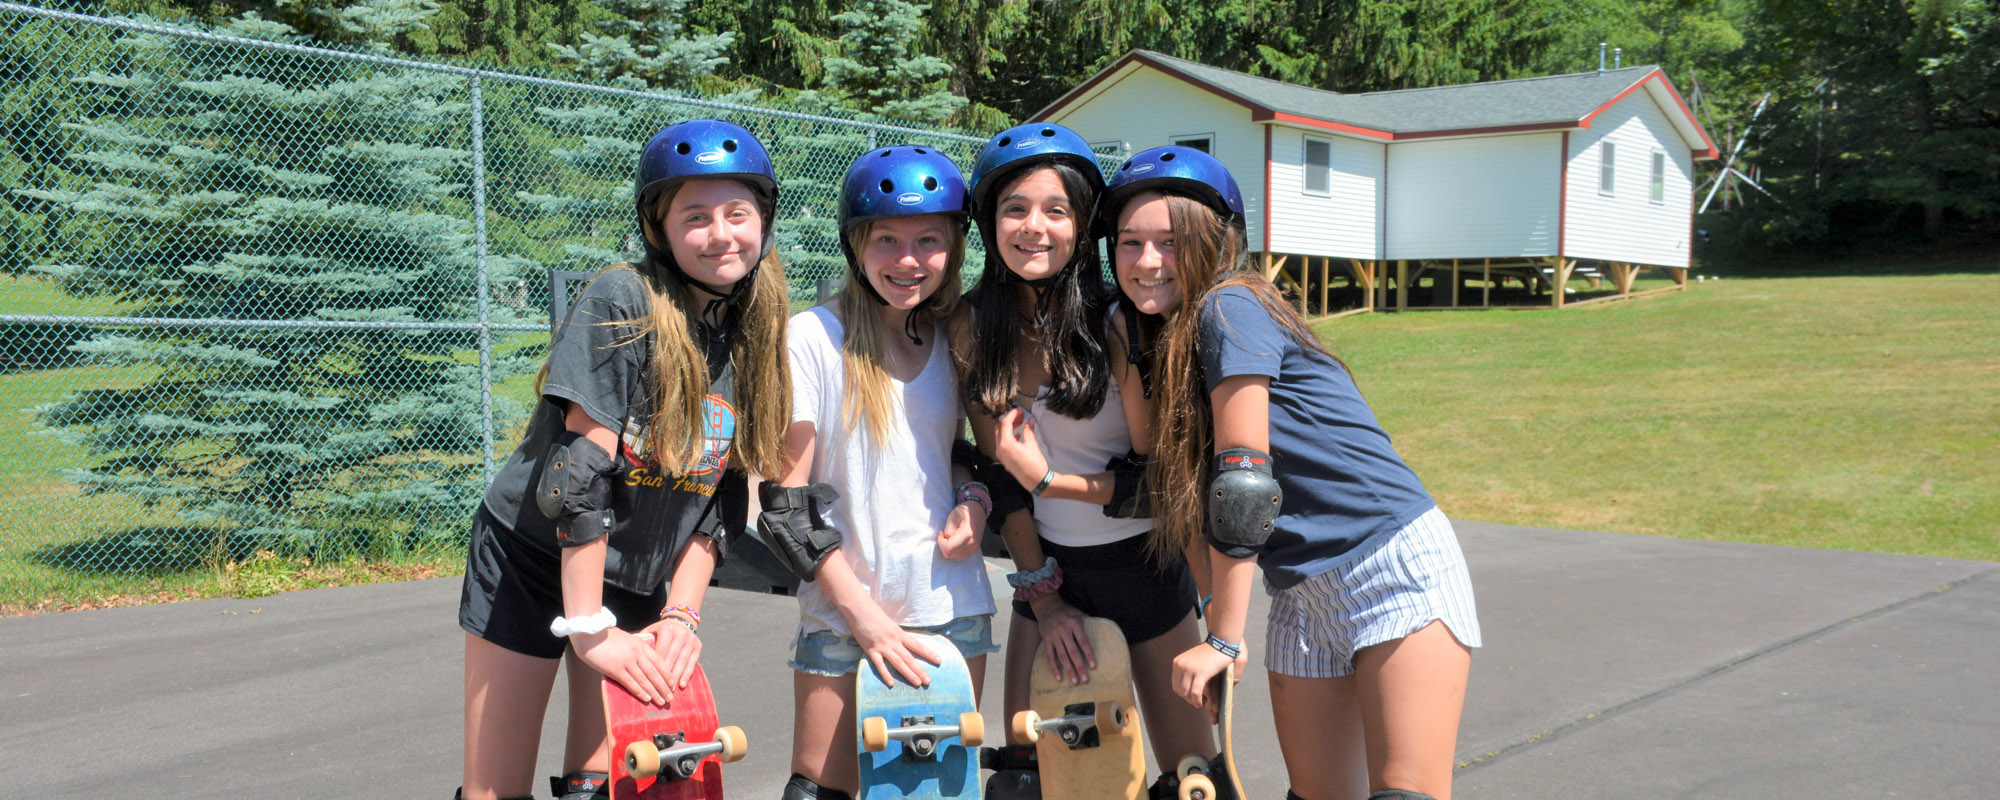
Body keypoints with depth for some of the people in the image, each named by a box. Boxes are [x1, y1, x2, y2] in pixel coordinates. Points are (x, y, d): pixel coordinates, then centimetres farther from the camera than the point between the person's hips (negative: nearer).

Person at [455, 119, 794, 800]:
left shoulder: (755, 339, -1)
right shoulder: (622, 304, -20)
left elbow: (721, 495, 1)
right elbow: (578, 473, -23)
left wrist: (681, 613, -7)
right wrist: (589, 630, -24)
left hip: (637, 581, 5)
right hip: (533, 560, -4)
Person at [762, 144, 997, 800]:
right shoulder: (814, 336, -7)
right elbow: (784, 499, -8)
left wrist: (974, 500, -3)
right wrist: (864, 615, -13)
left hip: (951, 603, 4)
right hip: (844, 610, -3)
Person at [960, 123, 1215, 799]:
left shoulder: (1117, 323, -16)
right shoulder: (972, 327, -5)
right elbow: (998, 466, -1)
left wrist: (1050, 481, -21)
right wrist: (1040, 592, -4)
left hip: (1138, 559, -3)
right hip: (1046, 564, 3)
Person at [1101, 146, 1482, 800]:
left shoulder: (1229, 308, -12)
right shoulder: (1164, 347, 12)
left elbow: (1244, 482, -18)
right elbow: (1188, 501, 13)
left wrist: (1224, 640, -14)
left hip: (1394, 568, -8)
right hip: (1300, 595, 8)